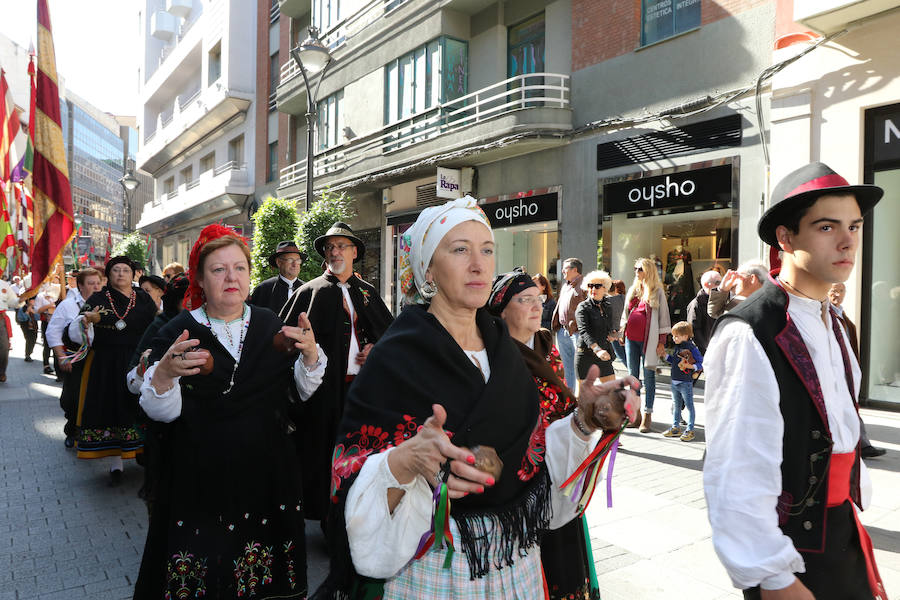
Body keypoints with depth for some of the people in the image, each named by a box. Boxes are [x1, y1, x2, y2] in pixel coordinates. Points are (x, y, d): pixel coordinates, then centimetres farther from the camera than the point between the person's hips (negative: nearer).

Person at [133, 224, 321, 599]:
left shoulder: (270, 326, 4)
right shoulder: (179, 332, -3)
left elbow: (305, 390, 5)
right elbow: (162, 413, -8)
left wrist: (310, 353, -15)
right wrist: (163, 373, -29)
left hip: (267, 475, 2)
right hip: (200, 480, -2)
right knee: (202, 566, 6)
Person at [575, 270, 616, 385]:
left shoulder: (608, 307, 11)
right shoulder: (583, 307, -7)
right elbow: (584, 331, -21)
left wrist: (612, 333, -1)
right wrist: (597, 349, -36)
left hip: (604, 355, 5)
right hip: (586, 354, -5)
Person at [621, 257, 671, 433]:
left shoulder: (657, 291, -2)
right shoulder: (632, 290, 13)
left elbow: (664, 316, -3)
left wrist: (662, 341, -6)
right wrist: (621, 331, 14)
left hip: (648, 339, -5)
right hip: (631, 339, 6)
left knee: (649, 376, -1)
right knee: (633, 375, 10)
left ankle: (647, 415, 5)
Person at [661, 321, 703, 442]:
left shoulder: (692, 348, -15)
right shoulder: (677, 347, 9)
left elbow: (702, 363, -15)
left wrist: (690, 366, -28)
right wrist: (665, 355, 12)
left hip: (686, 383, -8)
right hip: (674, 382, 8)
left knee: (689, 406, 3)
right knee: (676, 405, 17)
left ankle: (690, 430, 11)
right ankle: (675, 428, 28)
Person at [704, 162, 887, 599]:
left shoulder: (833, 324, 5)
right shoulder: (749, 337, -25)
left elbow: (843, 432, 13)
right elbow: (739, 477, -27)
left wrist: (854, 506, 15)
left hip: (845, 536, 8)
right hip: (789, 552, -8)